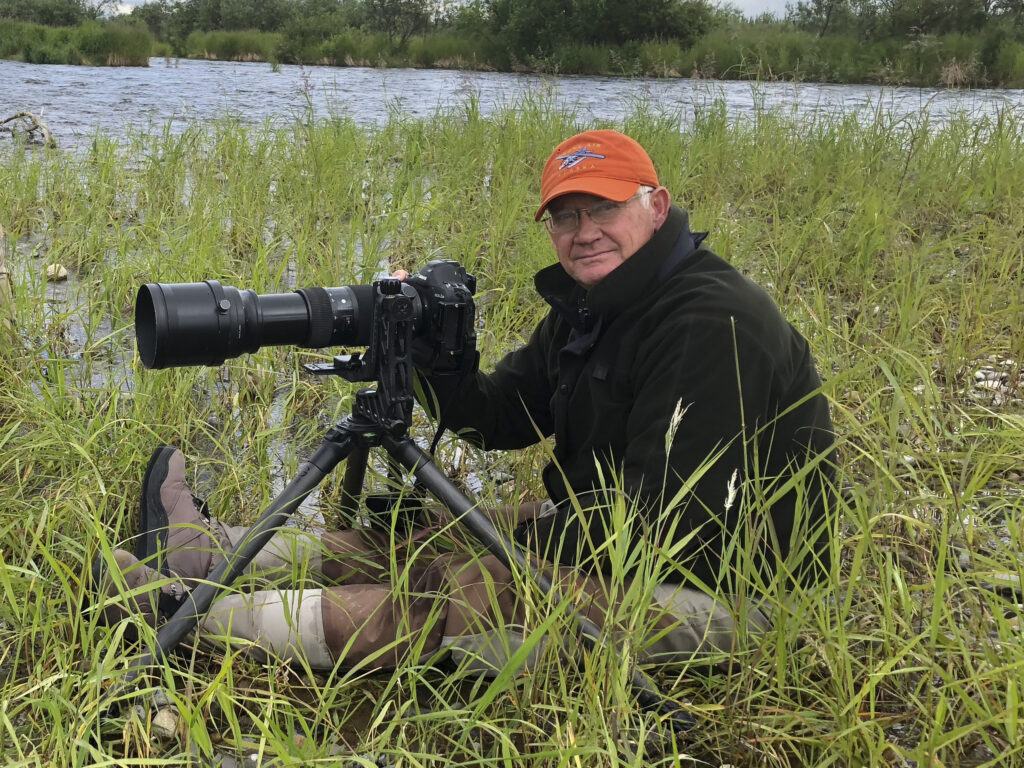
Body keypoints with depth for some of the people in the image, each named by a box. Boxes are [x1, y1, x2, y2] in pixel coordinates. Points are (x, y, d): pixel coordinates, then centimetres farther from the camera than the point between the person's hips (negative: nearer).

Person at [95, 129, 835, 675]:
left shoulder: (714, 324, -24)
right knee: (419, 544, 5)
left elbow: (666, 516, -25)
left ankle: (189, 610, -13)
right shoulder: (587, 306, 7)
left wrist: (539, 533, -13)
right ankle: (205, 549, 14)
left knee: (454, 599, -19)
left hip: (717, 590, -9)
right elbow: (499, 417, 7)